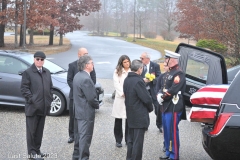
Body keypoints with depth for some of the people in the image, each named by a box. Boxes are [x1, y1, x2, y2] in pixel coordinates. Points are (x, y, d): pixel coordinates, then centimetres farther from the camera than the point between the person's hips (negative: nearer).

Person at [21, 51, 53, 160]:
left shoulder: (47, 72, 14)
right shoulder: (28, 72, -5)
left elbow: (50, 87, 18)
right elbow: (24, 89, -9)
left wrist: (49, 100, 8)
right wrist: (32, 100, -15)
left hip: (44, 107, 6)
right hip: (32, 107, -6)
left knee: (40, 130, 13)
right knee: (32, 130, 1)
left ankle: (37, 149, 24)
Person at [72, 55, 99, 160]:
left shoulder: (77, 76, 8)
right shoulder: (86, 79, -23)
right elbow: (91, 98, -23)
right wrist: (97, 105, -3)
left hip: (79, 111, 10)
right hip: (86, 113, -10)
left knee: (80, 135, 21)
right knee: (85, 137, 0)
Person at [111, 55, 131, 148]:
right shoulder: (117, 71, 6)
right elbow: (116, 84, -2)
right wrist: (123, 93, -12)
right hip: (120, 98, -1)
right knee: (118, 120, 2)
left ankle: (128, 139, 15)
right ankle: (118, 140, 11)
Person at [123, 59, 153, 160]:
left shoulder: (126, 80, 6)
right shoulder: (138, 81, -21)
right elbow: (146, 98, -20)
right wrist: (150, 108, -1)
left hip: (130, 115, 9)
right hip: (140, 116, -9)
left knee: (131, 140, 18)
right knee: (138, 141, 0)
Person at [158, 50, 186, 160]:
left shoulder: (179, 73, -14)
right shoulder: (168, 73, 16)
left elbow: (173, 90, -22)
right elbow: (163, 87, 18)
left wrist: (162, 97, -12)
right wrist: (160, 95, -2)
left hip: (174, 107, -10)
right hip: (166, 107, 10)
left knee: (173, 131, -4)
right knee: (166, 131, 16)